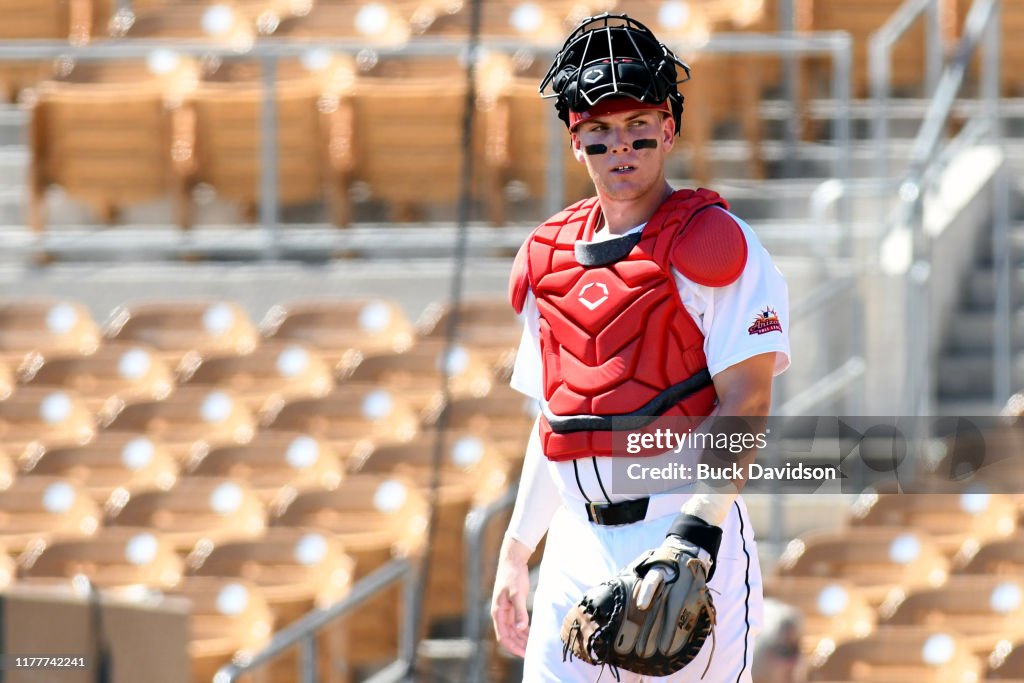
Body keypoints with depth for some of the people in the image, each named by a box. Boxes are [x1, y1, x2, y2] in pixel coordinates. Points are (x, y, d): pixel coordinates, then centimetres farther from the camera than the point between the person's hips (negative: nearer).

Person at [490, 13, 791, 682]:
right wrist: (515, 554, 19)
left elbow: (744, 406, -11)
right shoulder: (549, 257, 15)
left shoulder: (711, 243, -3)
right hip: (578, 545, 6)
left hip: (685, 527, -6)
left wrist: (692, 539, -22)